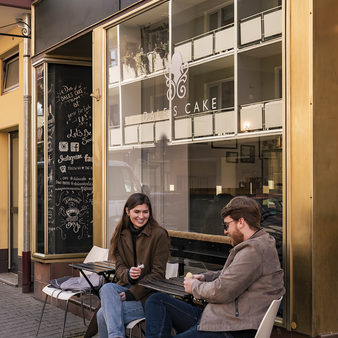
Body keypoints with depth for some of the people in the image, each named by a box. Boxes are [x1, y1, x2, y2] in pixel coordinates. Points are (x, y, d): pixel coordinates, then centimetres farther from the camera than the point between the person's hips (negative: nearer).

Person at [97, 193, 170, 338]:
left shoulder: (159, 235, -7)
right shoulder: (122, 234, 9)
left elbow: (157, 274, -10)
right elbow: (119, 267, 7)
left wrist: (132, 294, -17)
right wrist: (128, 274, -18)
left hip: (148, 295, -5)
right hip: (126, 286, 5)